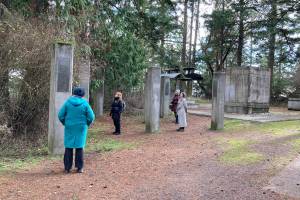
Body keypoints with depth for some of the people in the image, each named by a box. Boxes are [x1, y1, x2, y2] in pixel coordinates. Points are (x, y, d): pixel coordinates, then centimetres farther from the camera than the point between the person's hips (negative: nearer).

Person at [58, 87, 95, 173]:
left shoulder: (68, 102, -4)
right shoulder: (85, 103, -7)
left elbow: (60, 115, -3)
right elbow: (91, 117, -7)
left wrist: (65, 123, 12)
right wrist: (87, 124, 10)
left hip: (69, 128, 1)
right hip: (81, 128, -1)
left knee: (68, 147, 8)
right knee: (79, 147, 7)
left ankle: (67, 168, 12)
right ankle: (79, 167, 10)